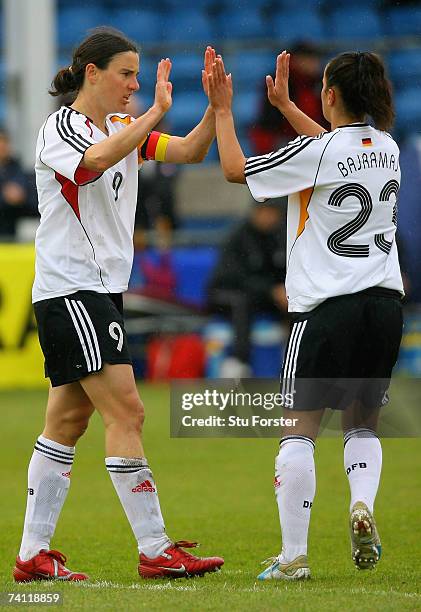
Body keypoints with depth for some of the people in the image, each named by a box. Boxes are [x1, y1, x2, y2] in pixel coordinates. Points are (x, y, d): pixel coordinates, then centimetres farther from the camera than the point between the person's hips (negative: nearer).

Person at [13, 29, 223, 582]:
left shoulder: (124, 128, 13)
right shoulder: (60, 128, -11)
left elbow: (190, 151, 7)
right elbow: (96, 159, -33)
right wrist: (157, 111, -31)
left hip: (103, 288, 9)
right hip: (69, 289, -9)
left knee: (69, 420, 8)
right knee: (126, 411, -13)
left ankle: (33, 554, 10)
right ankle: (154, 551, -12)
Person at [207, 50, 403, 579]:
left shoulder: (314, 154, -11)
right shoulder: (386, 149, 7)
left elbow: (235, 170, 0)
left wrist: (223, 110, 12)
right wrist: (284, 105, 37)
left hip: (327, 307, -5)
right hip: (385, 302, 5)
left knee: (300, 429, 2)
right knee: (362, 422, 17)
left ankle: (293, 556, -3)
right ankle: (362, 504, -11)